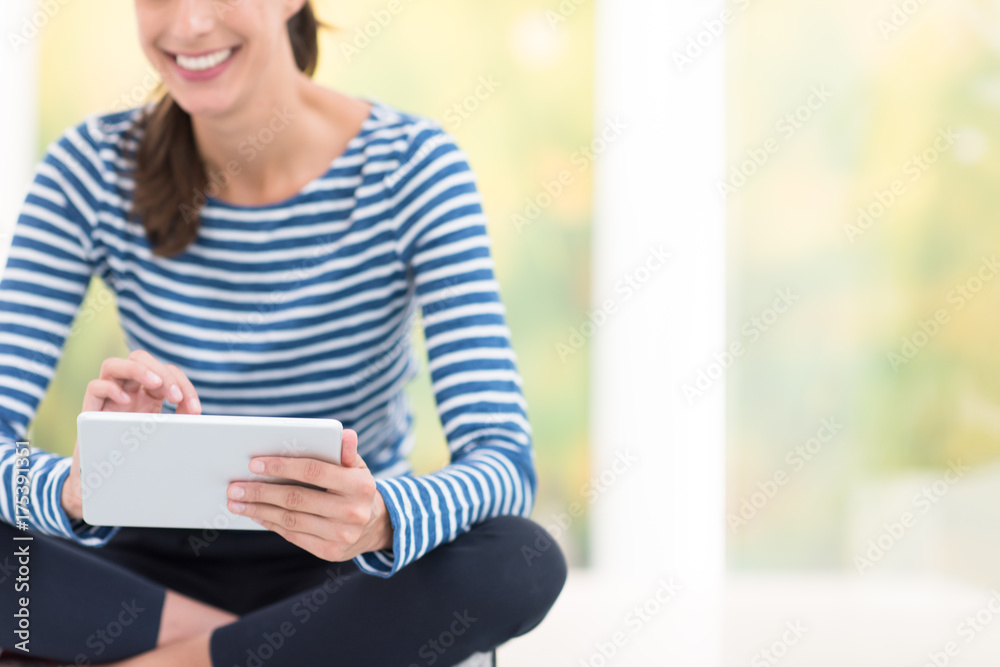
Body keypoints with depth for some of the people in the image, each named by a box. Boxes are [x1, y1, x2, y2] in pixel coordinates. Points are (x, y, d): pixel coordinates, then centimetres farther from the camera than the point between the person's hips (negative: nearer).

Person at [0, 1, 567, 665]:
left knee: (523, 562, -32)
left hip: (341, 572, 0)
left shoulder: (413, 167, -13)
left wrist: (380, 520, -44)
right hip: (161, 561, 1)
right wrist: (74, 489, -40)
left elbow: (506, 464, -21)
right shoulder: (92, 168, -8)